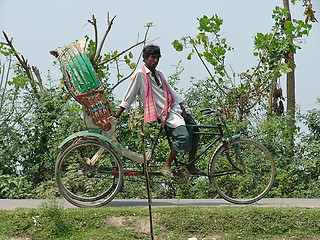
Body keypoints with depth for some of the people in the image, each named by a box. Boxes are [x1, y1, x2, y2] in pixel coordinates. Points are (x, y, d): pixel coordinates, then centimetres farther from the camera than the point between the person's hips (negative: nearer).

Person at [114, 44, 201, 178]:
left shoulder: (159, 74, 18)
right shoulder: (139, 75, -4)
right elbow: (129, 96, -1)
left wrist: (183, 110, 8)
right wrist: (117, 115, -2)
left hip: (175, 108, 8)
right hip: (164, 112, -8)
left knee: (194, 132, 5)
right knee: (183, 136, -26)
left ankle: (191, 167, 15)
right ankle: (166, 166, -19)